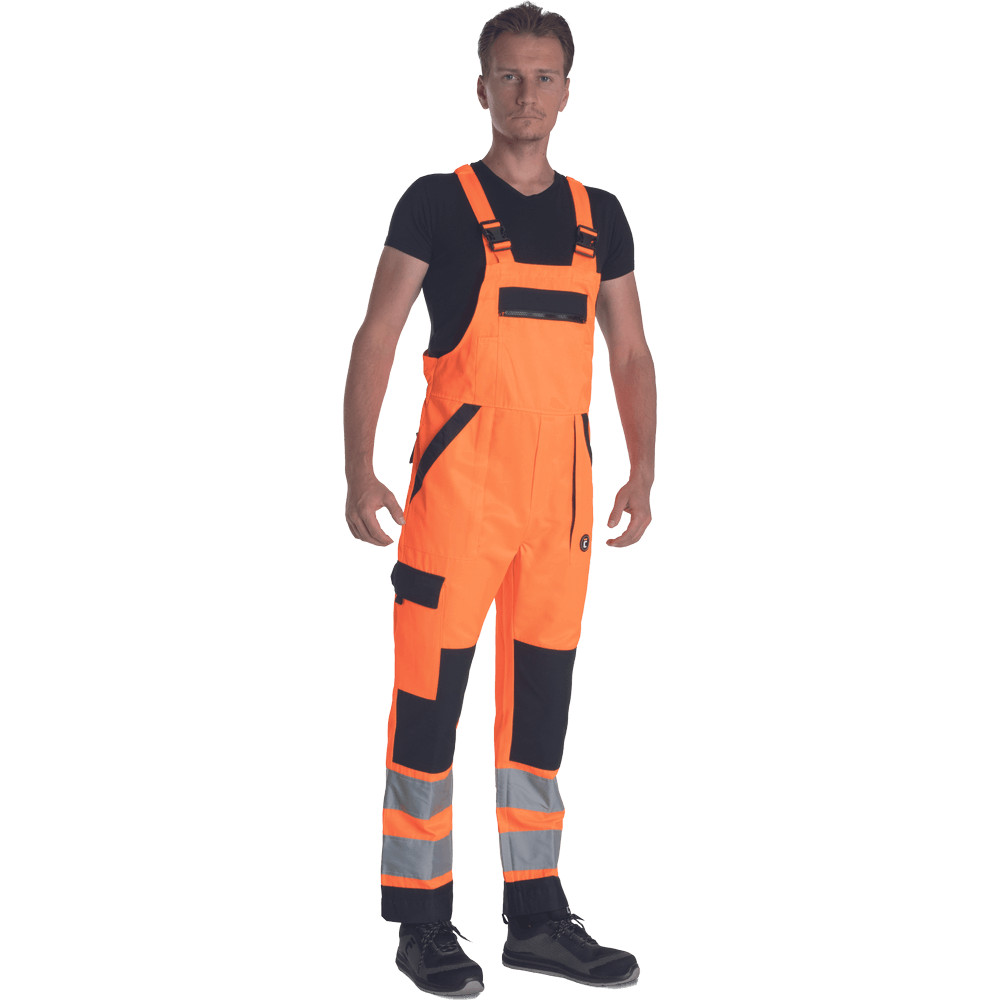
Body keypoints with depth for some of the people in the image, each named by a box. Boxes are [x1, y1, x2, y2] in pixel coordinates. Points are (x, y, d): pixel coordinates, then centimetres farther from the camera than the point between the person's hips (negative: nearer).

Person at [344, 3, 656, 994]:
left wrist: (642, 472, 6)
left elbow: (630, 353, 16)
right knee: (431, 694, -3)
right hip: (460, 480, -5)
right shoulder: (439, 203, -1)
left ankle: (537, 914, 20)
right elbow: (376, 337, -4)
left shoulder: (598, 215, 12)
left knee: (542, 697, 10)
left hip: (560, 486, 5)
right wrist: (359, 473, -13)